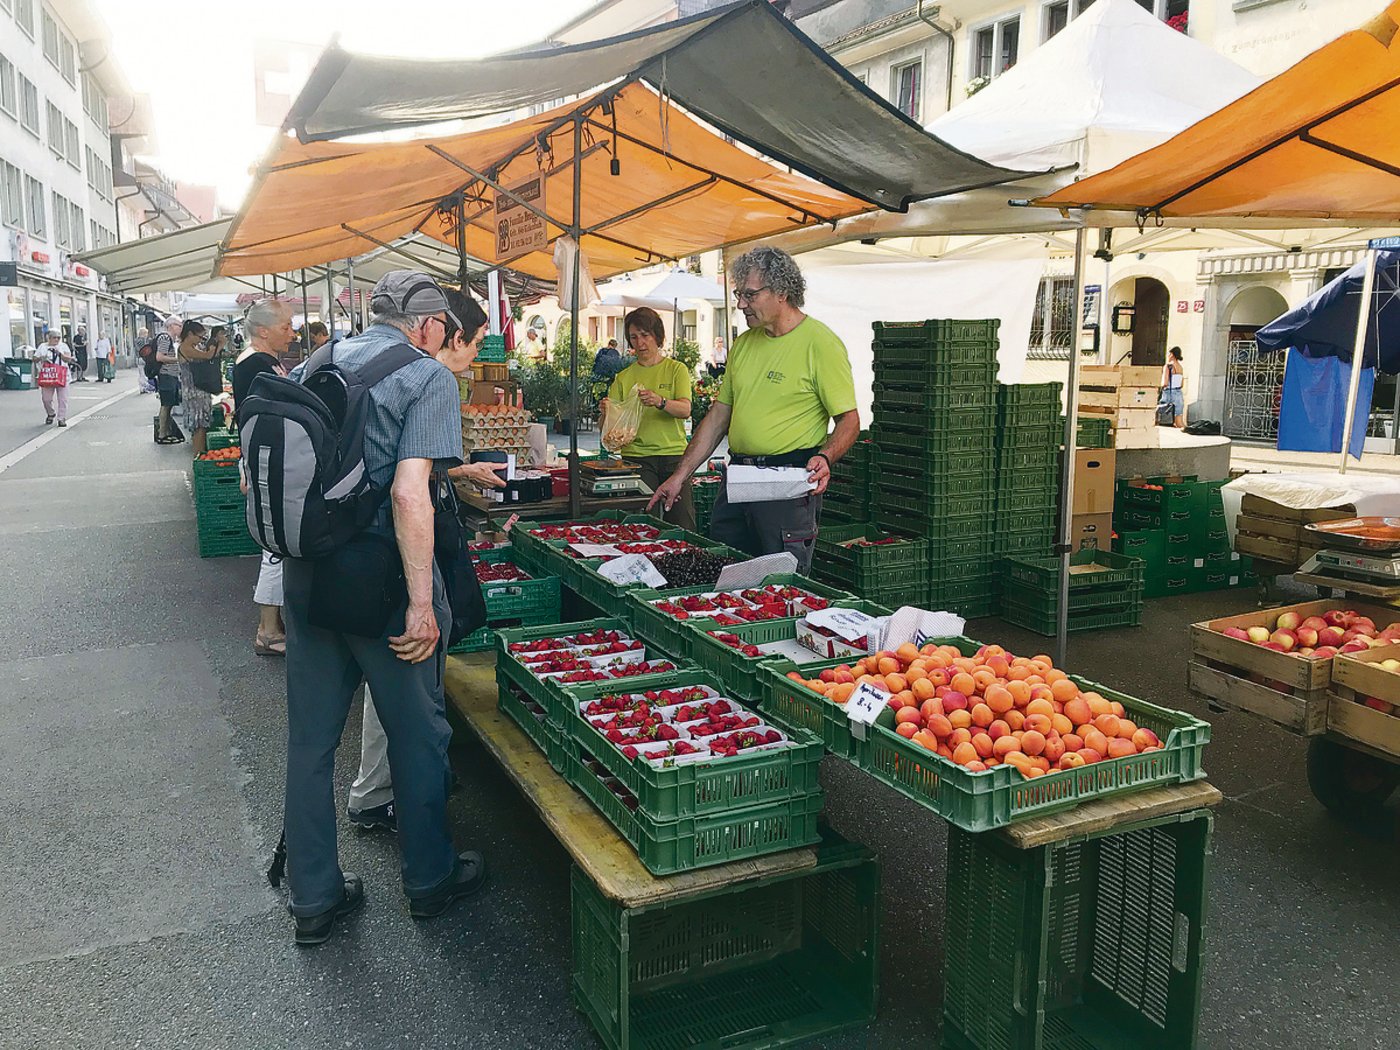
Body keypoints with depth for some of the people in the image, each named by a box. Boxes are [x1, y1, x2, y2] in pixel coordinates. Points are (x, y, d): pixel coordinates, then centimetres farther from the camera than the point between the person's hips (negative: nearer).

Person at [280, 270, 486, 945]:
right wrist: (422, 603, -21)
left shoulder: (312, 367, 9)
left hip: (305, 573, 6)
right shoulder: (428, 377, -10)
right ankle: (430, 880, 30)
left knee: (310, 737, 15)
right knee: (417, 732, 13)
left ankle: (313, 899, 28)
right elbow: (408, 491, -22)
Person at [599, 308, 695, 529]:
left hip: (674, 455, -1)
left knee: (682, 525, -7)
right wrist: (606, 412, -16)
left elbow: (685, 410, -8)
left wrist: (660, 402, -28)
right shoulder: (623, 376, 12)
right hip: (636, 456, 1)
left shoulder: (676, 369, 7)